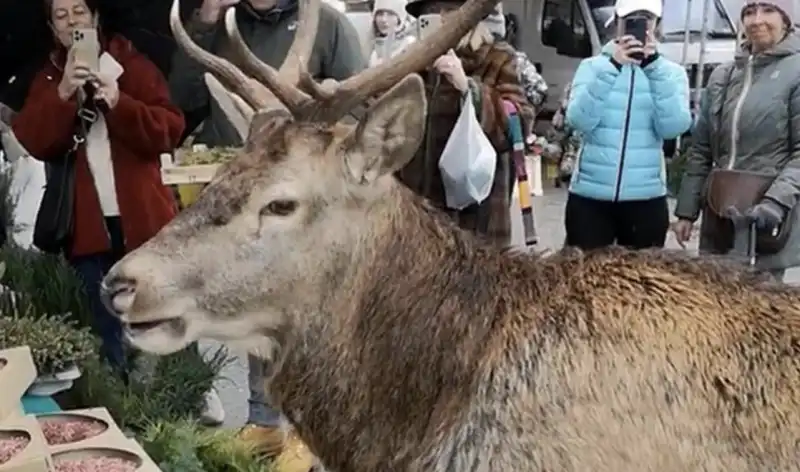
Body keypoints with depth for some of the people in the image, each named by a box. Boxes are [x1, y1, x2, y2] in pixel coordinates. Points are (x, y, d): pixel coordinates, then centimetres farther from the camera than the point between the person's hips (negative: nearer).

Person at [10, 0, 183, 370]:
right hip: (88, 225, 2)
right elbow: (32, 142, -6)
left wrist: (120, 103, -22)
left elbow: (170, 129, -7)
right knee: (108, 332, 9)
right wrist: (62, 94, -20)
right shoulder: (47, 80, 9)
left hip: (141, 218, -2)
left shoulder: (133, 65, 2)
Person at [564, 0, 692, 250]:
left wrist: (654, 65, -16)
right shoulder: (592, 66, 4)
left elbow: (672, 127, -12)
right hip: (590, 194, 0)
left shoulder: (671, 72, 5)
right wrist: (612, 66, -20)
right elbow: (579, 121, -13)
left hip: (646, 197, 1)